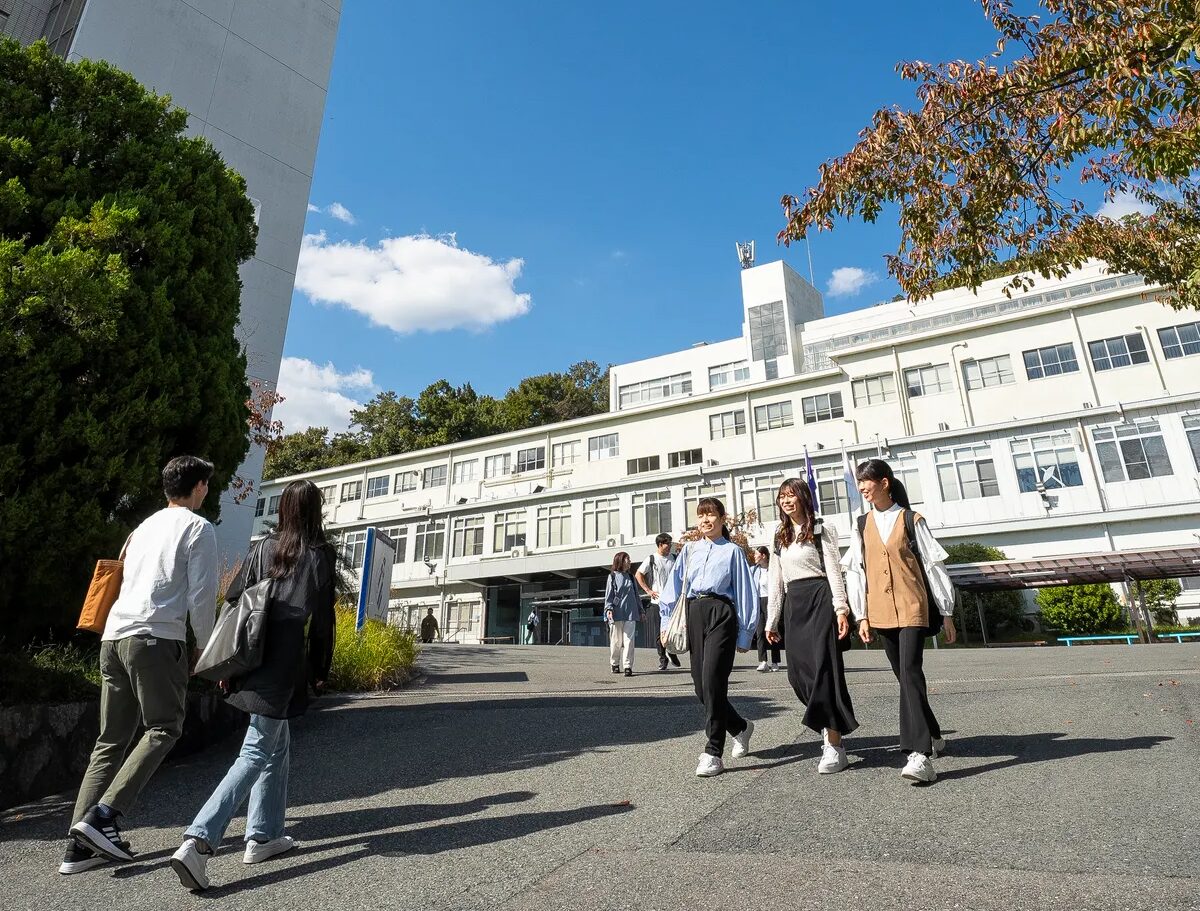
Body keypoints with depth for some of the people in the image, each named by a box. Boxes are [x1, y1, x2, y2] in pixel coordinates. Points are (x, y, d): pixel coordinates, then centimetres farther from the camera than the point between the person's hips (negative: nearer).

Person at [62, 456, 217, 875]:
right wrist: (204, 647, 4)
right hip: (157, 638, -7)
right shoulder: (199, 529, -1)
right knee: (163, 728, 4)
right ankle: (104, 815, -8)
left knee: (111, 740, 11)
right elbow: (202, 596, -7)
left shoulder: (144, 527, 22)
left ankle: (80, 843, 8)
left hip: (114, 635, 8)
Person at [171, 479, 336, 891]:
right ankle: (198, 841, -9)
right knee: (256, 754, 1)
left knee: (278, 746, 20)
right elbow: (322, 621, -6)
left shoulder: (263, 548, 7)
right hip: (285, 668, -6)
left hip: (252, 661, 6)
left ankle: (263, 836, 26)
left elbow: (233, 602, 7)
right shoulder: (319, 555, -7)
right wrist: (321, 672, 5)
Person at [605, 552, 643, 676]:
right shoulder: (612, 576, 3)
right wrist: (609, 609, -13)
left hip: (630, 613, 3)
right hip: (616, 614, -3)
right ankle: (615, 664, 21)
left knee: (629, 640, -5)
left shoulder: (630, 577, 16)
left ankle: (628, 666, -5)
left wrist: (640, 610, 20)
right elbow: (608, 595, 0)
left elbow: (636, 595, 21)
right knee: (616, 641, 5)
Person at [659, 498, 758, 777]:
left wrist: (745, 634, 2)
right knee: (701, 684, 5)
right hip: (693, 614, 4)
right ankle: (740, 727, 32)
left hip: (721, 614, -4)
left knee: (712, 680, -13)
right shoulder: (689, 549, 17)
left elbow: (745, 593, 6)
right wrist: (667, 622, 8)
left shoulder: (733, 551, 7)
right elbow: (674, 586, 14)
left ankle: (713, 753, -1)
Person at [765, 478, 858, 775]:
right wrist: (771, 621, 15)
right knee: (798, 672, 3)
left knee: (824, 668, -10)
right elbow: (776, 582, 17)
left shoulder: (821, 531, 1)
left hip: (820, 600, -6)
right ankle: (829, 727, 23)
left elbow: (834, 571, -6)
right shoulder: (780, 537, 17)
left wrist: (841, 609, -16)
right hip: (793, 605, 6)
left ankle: (835, 747, -5)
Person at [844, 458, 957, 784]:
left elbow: (934, 566, 1)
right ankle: (932, 736, 32)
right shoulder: (863, 525, 8)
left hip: (912, 608, -4)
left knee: (910, 672, -17)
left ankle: (920, 754, -19)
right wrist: (862, 616, 2)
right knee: (905, 676, 13)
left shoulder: (911, 520, -1)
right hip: (882, 612, 4)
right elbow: (855, 571, 7)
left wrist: (947, 613, 1)